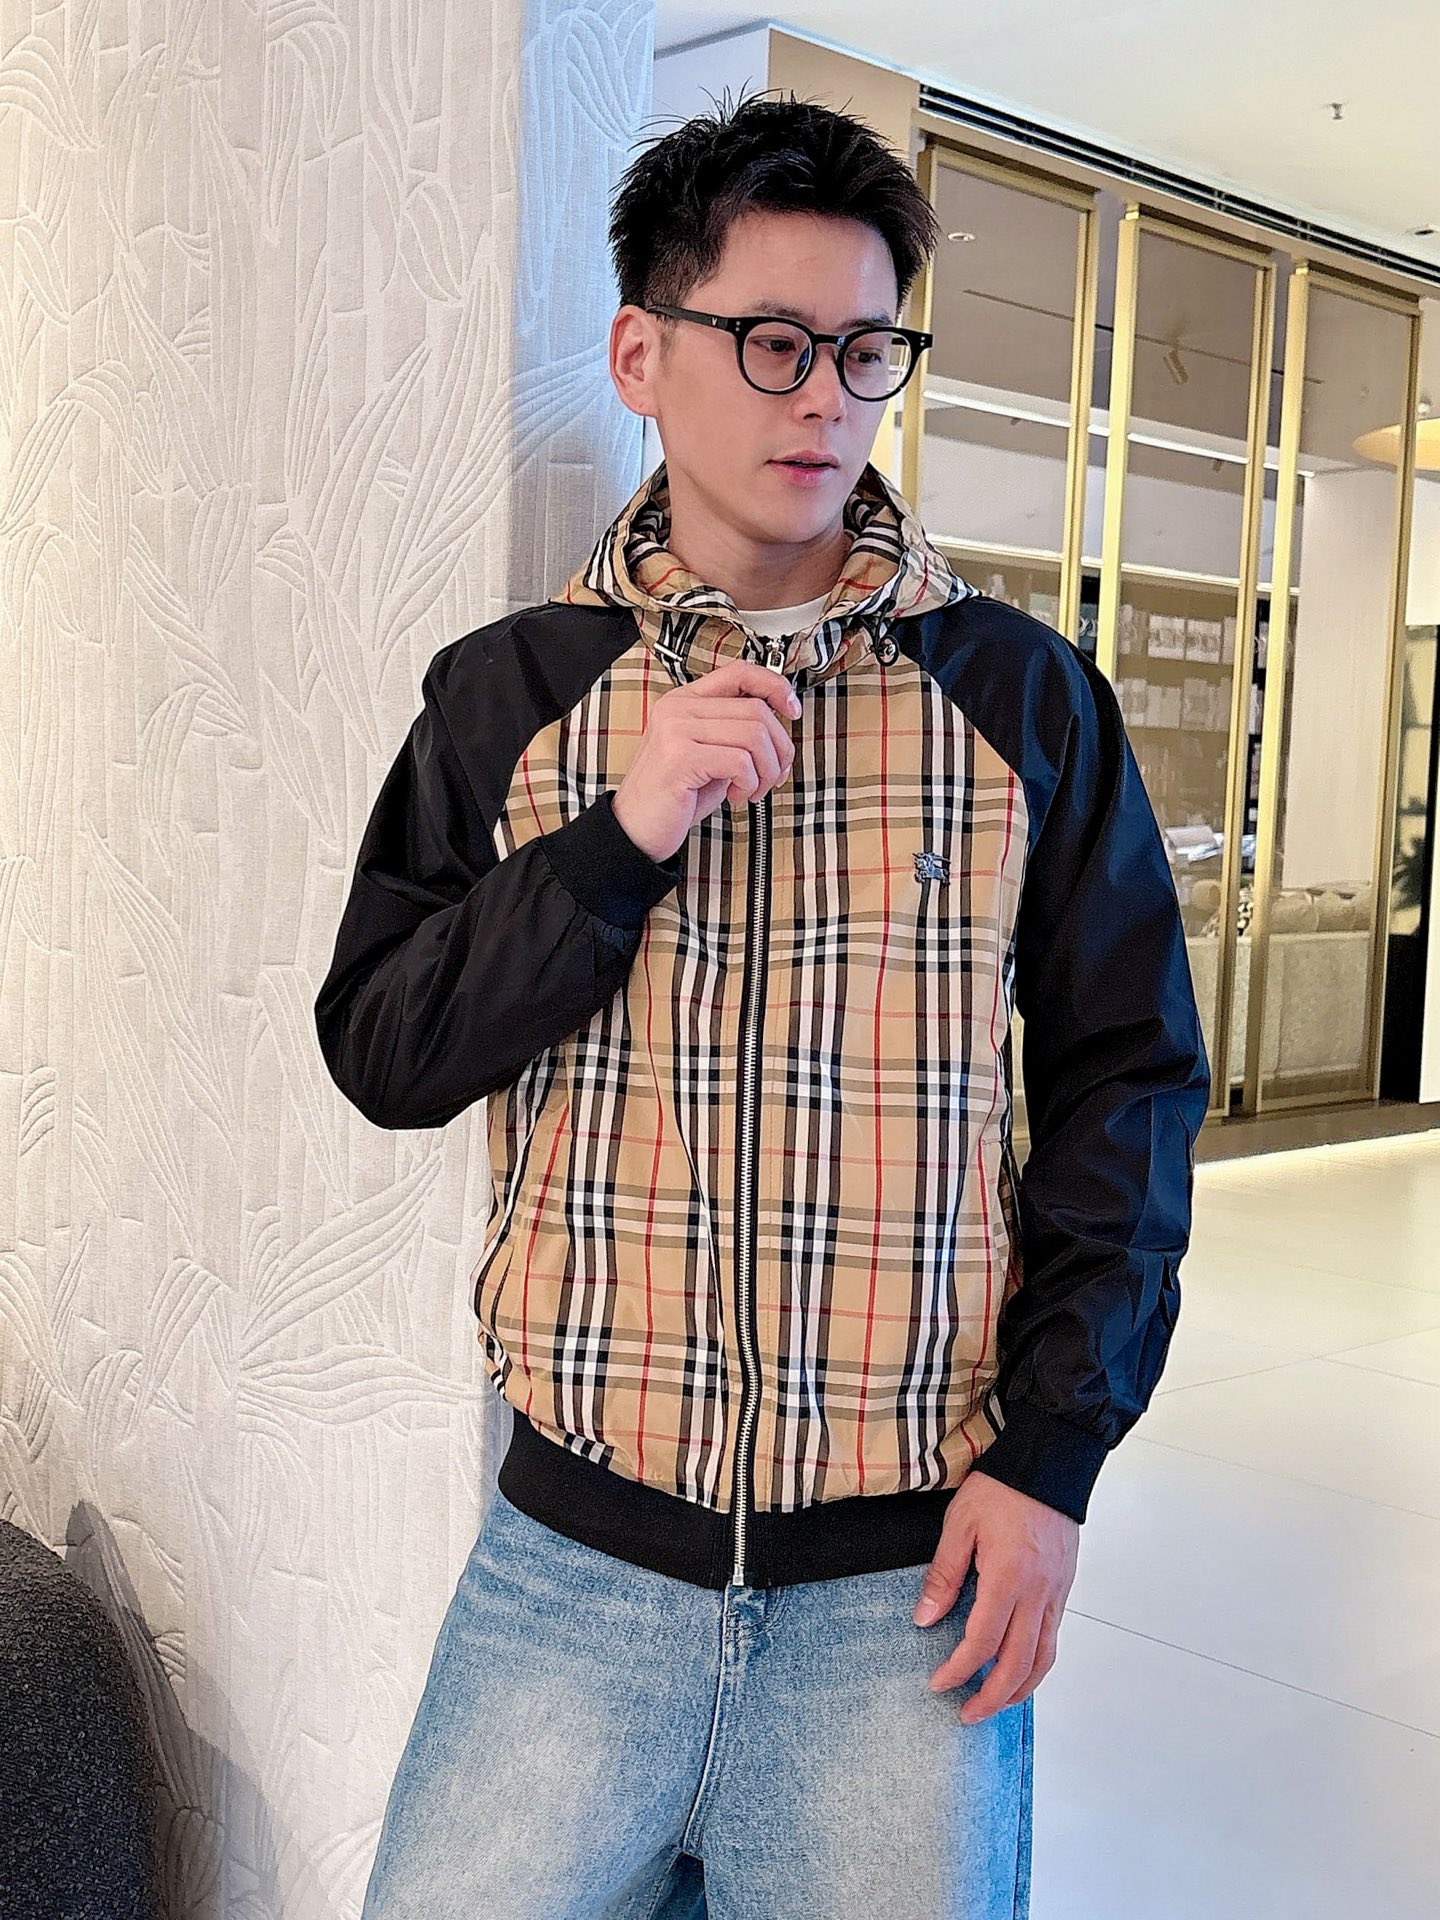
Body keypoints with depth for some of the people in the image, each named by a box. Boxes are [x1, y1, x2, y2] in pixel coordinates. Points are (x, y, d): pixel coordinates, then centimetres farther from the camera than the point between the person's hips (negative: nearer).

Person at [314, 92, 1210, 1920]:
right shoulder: (505, 692, 4)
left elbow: (1126, 1079, 3)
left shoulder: (1024, 693, 1)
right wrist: (620, 836, -14)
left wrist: (1051, 1448, -5)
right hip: (576, 1557, 1)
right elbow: (381, 1053, 0)